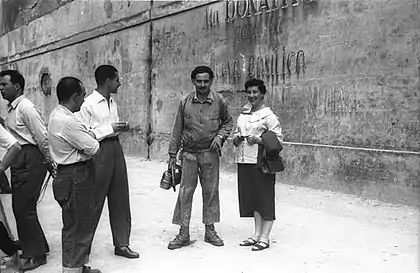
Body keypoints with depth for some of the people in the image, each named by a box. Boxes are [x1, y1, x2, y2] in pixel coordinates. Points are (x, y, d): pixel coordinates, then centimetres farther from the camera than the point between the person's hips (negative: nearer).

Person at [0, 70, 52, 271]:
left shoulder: (25, 107, -15)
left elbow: (42, 136, -16)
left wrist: (49, 161, -11)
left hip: (30, 161, -9)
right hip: (18, 161, 9)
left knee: (24, 208, -4)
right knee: (20, 207, 15)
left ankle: (36, 255, 9)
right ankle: (37, 247, 31)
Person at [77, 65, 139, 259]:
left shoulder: (112, 103, 12)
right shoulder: (88, 103, -11)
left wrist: (120, 128, 3)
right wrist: (110, 129, -17)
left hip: (116, 148, 7)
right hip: (99, 151, -7)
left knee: (120, 199, 11)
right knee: (94, 201, 3)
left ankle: (122, 244, 23)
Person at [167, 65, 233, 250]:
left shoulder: (219, 101, -2)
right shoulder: (185, 102, -2)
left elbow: (228, 122, 13)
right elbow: (177, 129, 4)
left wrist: (220, 136, -7)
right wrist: (172, 154, 3)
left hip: (210, 153, 0)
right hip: (189, 153, 0)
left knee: (211, 191, 7)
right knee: (185, 192, 1)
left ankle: (210, 231, 21)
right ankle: (183, 233, 11)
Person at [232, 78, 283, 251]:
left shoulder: (268, 115, -6)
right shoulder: (243, 114, 15)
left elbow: (278, 139, -10)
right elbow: (237, 132, 26)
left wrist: (258, 140, -20)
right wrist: (236, 138, 4)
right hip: (244, 161, 7)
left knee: (265, 198, 1)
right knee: (253, 198, 13)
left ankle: (265, 238, 10)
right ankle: (257, 234, 23)